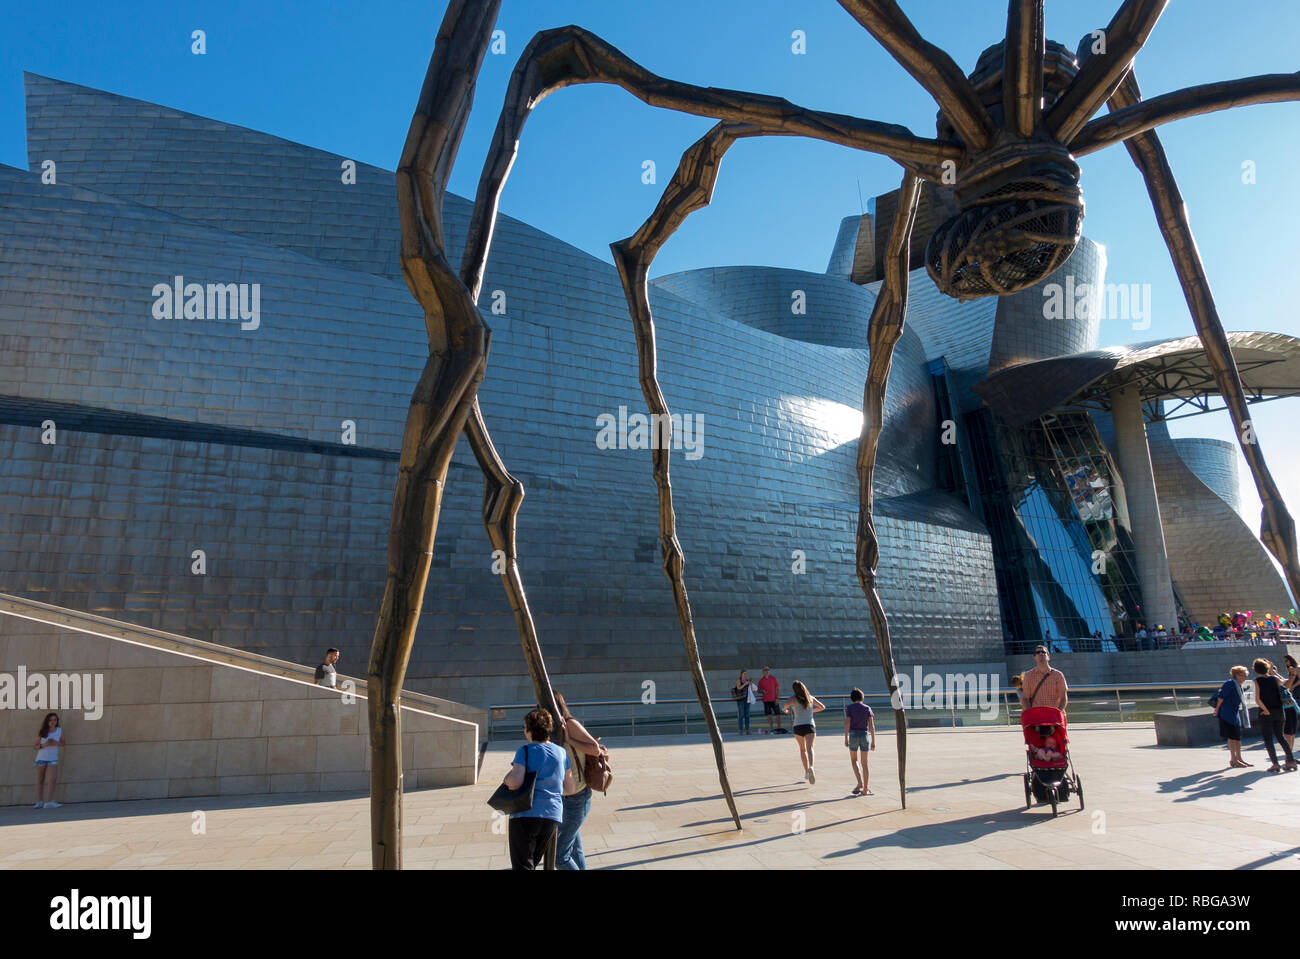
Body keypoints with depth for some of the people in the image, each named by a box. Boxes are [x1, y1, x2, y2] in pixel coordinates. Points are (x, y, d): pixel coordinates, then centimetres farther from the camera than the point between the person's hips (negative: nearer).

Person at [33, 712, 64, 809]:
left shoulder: (60, 730, 1)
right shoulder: (42, 732, -2)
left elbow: (64, 742, 7)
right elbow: (36, 746, 1)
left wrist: (55, 743, -13)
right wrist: (44, 745, -19)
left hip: (53, 759, 0)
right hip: (41, 758, 0)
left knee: (53, 779, -14)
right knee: (40, 780, 7)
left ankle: (48, 802, -17)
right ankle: (39, 801, 16)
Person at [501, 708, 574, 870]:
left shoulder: (525, 751, -6)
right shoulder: (562, 753, 9)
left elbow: (514, 783, -20)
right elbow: (571, 789, 14)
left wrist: (507, 778, 2)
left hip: (525, 816, -5)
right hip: (552, 817, 5)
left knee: (523, 866, -1)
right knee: (533, 862, 22)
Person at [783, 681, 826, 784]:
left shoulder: (793, 698, 0)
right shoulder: (811, 698, 11)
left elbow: (787, 704, -22)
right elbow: (822, 707, 21)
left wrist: (785, 710, 0)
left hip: (798, 727, 0)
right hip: (810, 725, 0)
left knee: (802, 749, 21)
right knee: (809, 748, -17)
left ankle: (806, 772, 28)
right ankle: (810, 767, -43)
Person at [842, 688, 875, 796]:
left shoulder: (849, 708, -1)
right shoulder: (867, 708, 6)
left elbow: (847, 723, -10)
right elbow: (871, 725, 2)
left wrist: (846, 738, -10)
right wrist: (873, 741, 5)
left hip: (853, 735, -2)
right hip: (865, 735, 2)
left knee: (853, 760, 16)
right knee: (864, 763, 8)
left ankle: (860, 783, -2)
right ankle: (865, 789, 8)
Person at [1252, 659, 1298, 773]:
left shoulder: (1257, 681, -8)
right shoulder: (1274, 678, 1)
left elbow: (1257, 698, -19)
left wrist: (1266, 710, -11)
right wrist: (1273, 671, 29)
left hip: (1266, 713, -4)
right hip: (1279, 711, 4)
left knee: (1268, 739, 3)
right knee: (1280, 736, 20)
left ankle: (1275, 763, -6)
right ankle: (1291, 760, 16)